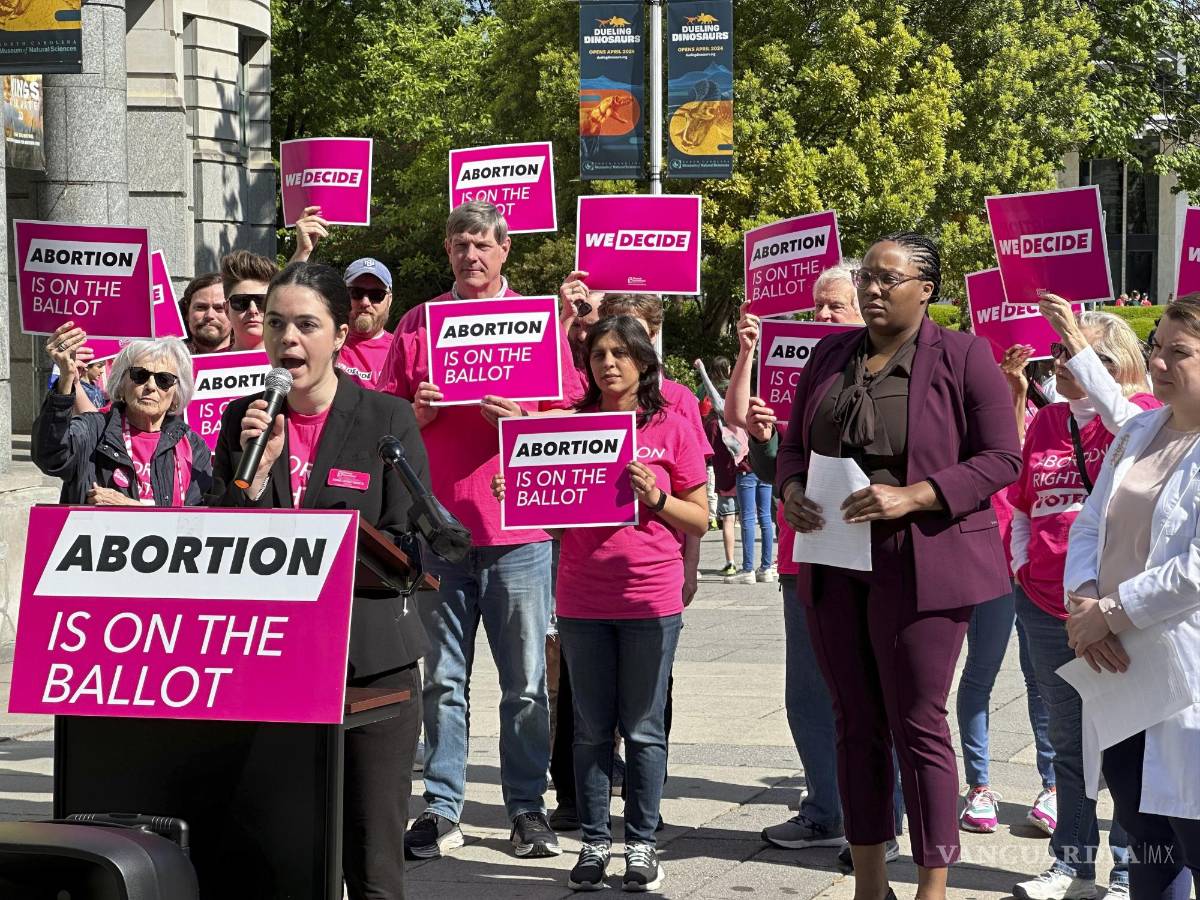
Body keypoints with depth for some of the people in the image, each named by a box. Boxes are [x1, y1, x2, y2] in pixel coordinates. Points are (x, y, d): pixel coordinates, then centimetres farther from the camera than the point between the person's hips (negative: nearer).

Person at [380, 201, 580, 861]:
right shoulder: (417, 325, 10)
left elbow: (572, 415, 3)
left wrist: (523, 417, -14)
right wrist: (419, 413, -9)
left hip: (516, 529, -1)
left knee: (525, 681, 3)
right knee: (442, 679, 6)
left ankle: (527, 808, 11)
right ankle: (441, 809, 12)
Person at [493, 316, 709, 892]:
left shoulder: (672, 429, 1)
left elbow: (700, 521, 3)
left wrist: (655, 498, -13)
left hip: (651, 599, -2)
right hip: (582, 600, 2)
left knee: (643, 729, 4)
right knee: (592, 727, 8)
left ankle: (641, 844, 13)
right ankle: (594, 843, 16)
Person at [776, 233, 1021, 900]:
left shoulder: (963, 357, -5)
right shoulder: (831, 356, 12)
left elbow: (1002, 458, -9)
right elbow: (795, 443, 18)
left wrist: (910, 497, -20)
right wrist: (792, 489, -4)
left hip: (920, 564, -6)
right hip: (834, 564, 6)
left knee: (918, 726, -3)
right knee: (857, 723, 11)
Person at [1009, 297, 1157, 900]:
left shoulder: (1141, 411, -4)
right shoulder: (1045, 423, 13)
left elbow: (1131, 423, -29)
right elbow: (1021, 506, 21)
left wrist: (1079, 348, -28)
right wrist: (1020, 562, 7)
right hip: (1046, 603, 6)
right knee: (1068, 741, 13)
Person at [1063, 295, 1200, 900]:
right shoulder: (1139, 432, 14)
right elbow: (1089, 526, 14)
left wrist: (1111, 614, -14)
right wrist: (1084, 600, -4)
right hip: (1121, 669, 7)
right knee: (1146, 842, 17)